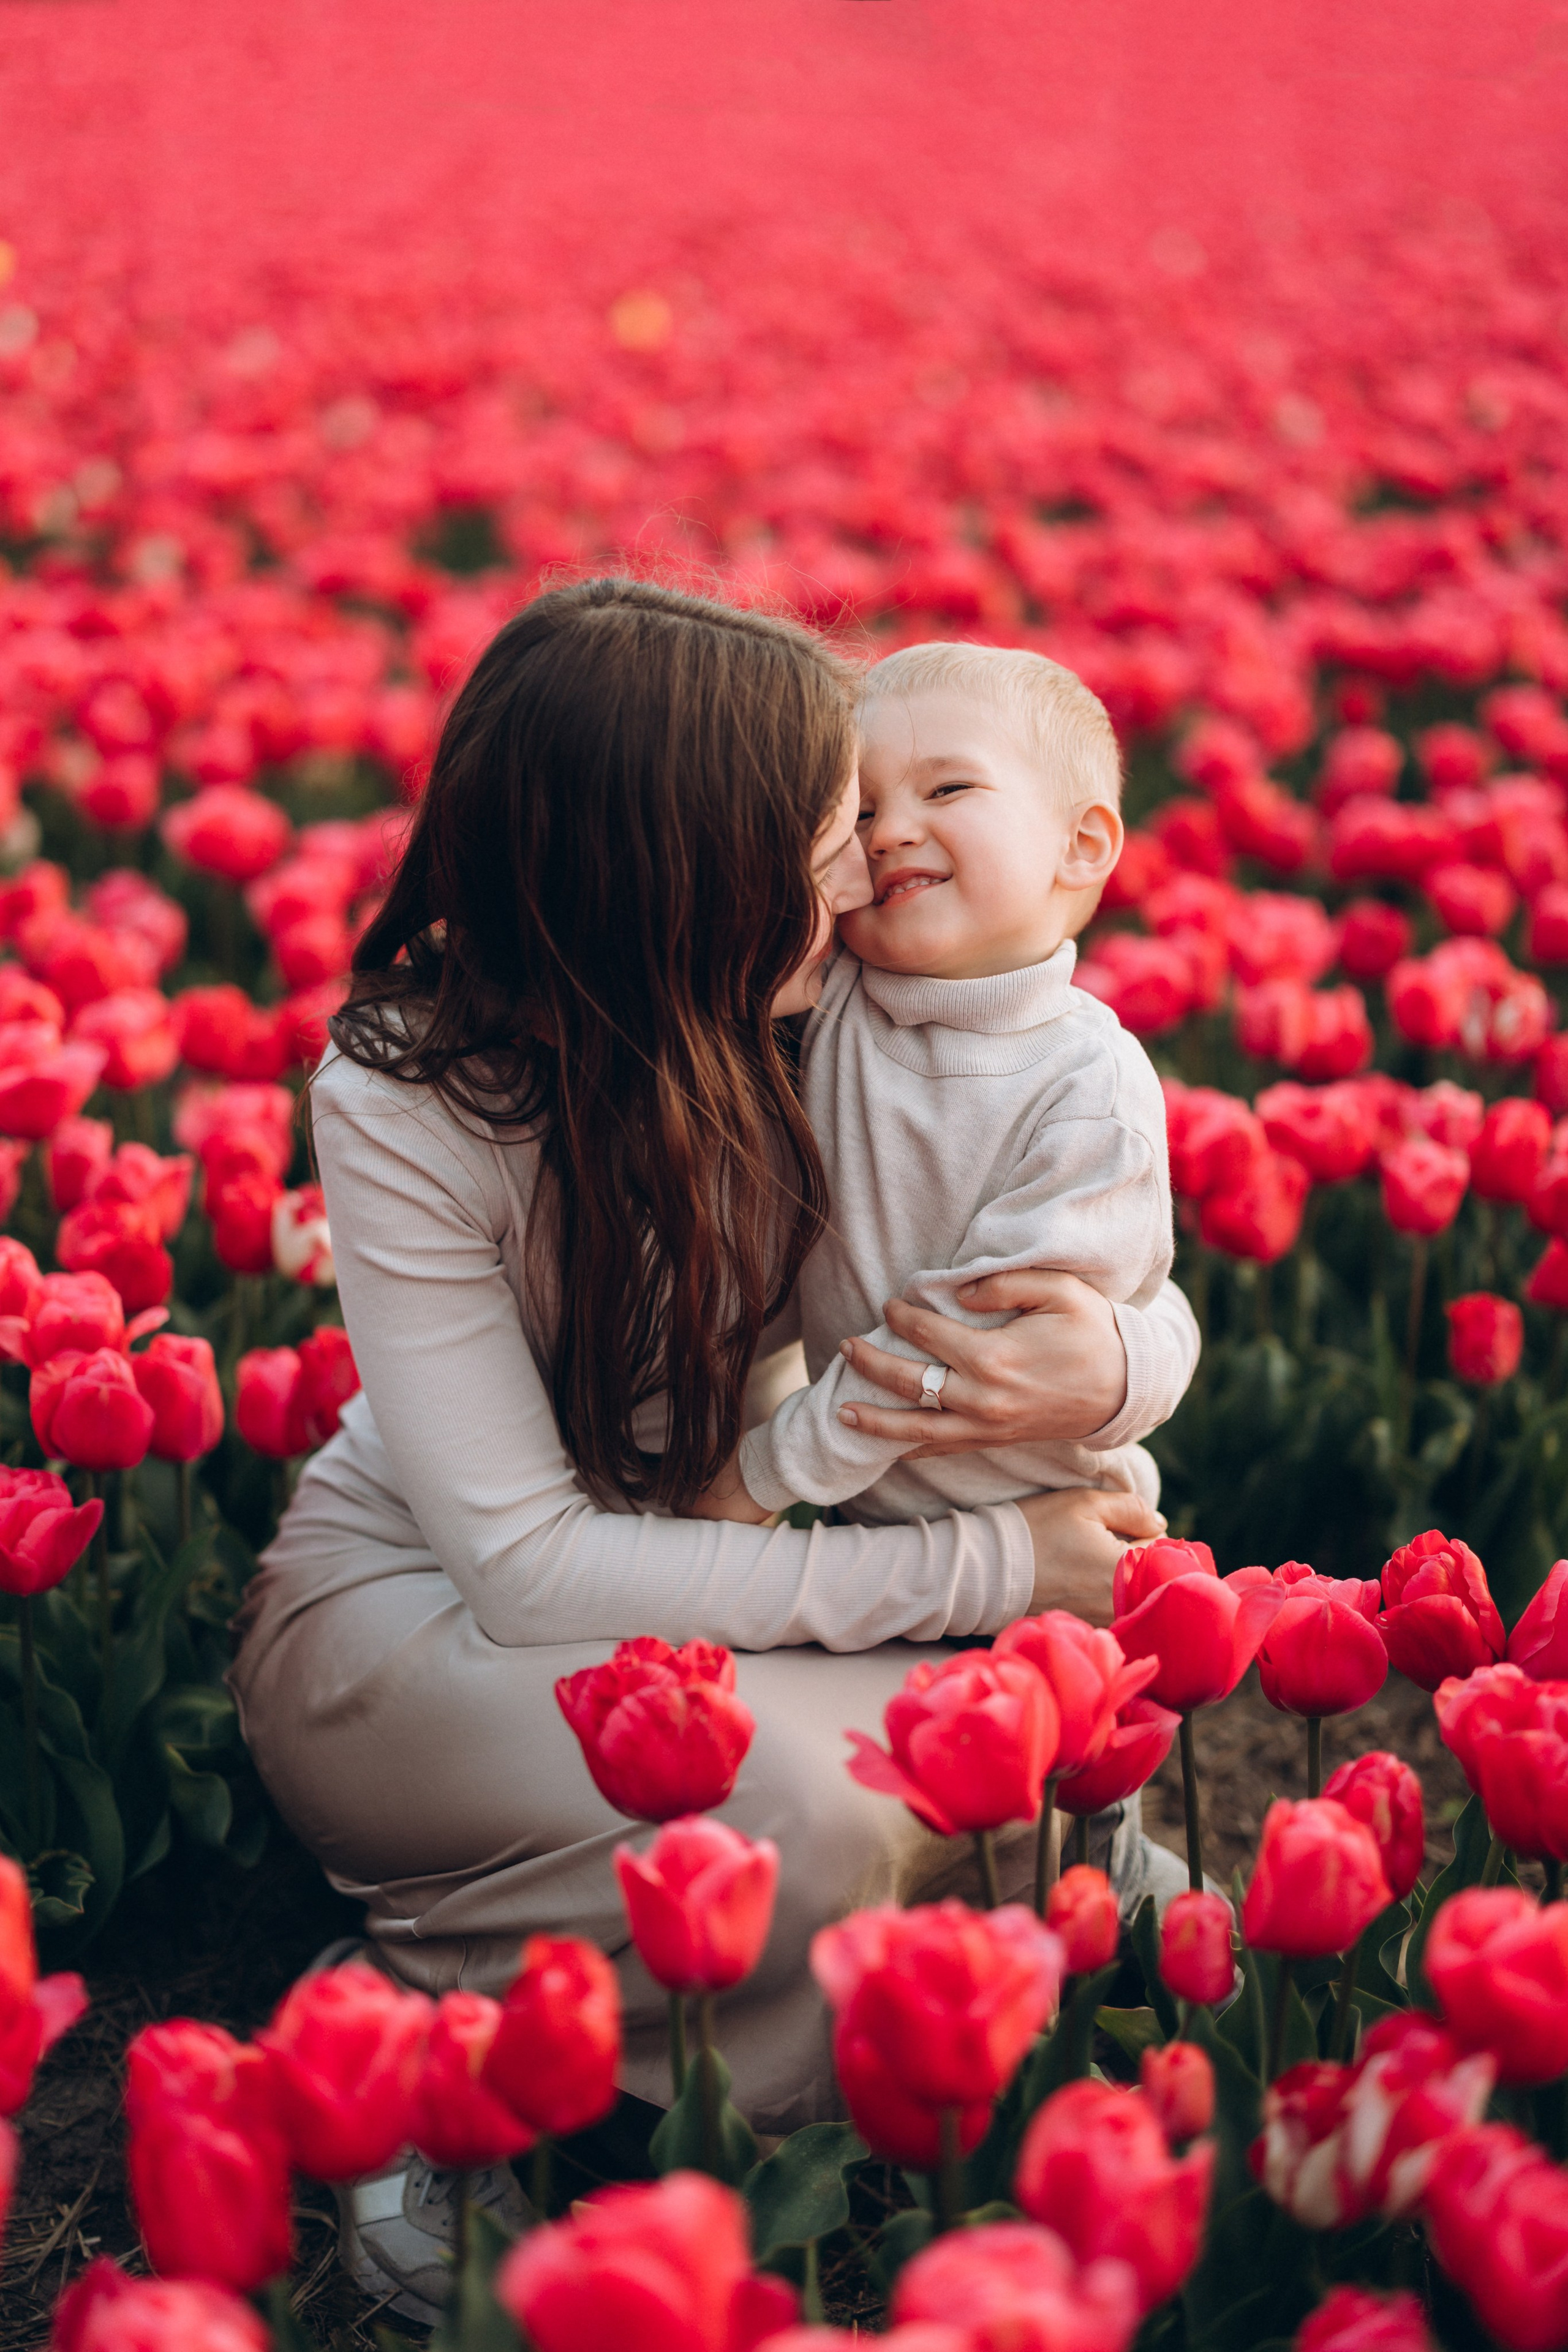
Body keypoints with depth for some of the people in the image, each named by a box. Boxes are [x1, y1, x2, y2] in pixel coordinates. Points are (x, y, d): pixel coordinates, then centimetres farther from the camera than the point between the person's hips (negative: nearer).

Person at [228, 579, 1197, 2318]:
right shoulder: (407, 1097, -24)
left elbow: (1161, 1303, -2)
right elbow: (526, 1566, -27)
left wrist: (1118, 1366, -29)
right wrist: (975, 1568, -29)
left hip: (714, 1579, 5)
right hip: (410, 1625, -5)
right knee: (801, 1825, -34)